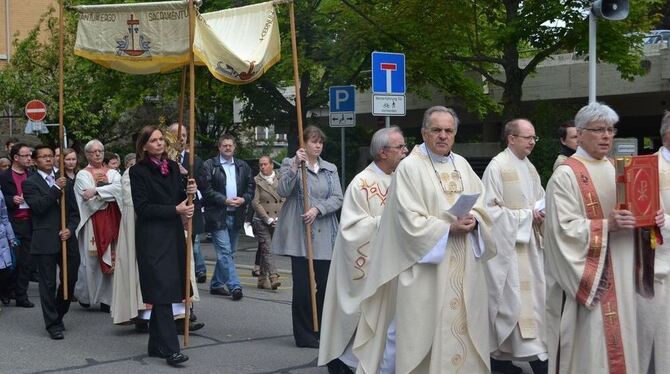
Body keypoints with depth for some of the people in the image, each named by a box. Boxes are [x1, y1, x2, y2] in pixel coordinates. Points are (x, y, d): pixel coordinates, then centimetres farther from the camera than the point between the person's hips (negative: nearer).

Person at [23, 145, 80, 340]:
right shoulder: (30, 183, 0)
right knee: (48, 284, 0)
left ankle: (58, 315, 28)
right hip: (44, 242, -4)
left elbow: (74, 212, 13)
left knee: (70, 279, 7)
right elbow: (38, 206, -16)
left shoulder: (66, 182, 15)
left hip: (66, 239, 5)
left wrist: (70, 229, -4)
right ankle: (53, 324, 8)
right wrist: (56, 188, -14)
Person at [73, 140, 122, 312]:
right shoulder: (83, 175, 3)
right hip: (92, 223, -3)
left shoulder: (112, 173, 14)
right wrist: (110, 194, -4)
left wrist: (97, 191, -16)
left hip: (111, 223, 3)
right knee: (91, 260, -3)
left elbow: (119, 188, -9)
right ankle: (84, 295, 14)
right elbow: (91, 201, -10)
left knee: (110, 258, -1)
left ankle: (106, 298, 3)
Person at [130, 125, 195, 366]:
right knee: (162, 292, -9)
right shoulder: (138, 171, -6)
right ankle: (170, 349, -9)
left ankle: (156, 345, 17)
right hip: (152, 238, -6)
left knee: (163, 293, 9)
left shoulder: (173, 167, 11)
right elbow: (142, 207, -12)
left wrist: (188, 191, -6)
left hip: (173, 234, 6)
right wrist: (175, 210, -16)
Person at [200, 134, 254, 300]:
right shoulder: (209, 166, -1)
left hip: (236, 216, 5)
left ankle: (216, 284, 23)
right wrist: (225, 201, -17)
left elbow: (251, 188, 11)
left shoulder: (243, 166, 13)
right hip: (217, 216, -5)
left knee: (228, 253, 12)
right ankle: (234, 286, -13)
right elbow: (206, 190, -8)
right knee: (225, 252, -10)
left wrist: (243, 199, -9)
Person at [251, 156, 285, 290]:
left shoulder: (280, 179, 8)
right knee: (267, 249, -13)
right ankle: (273, 277, -20)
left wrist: (279, 218, -3)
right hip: (262, 221, -3)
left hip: (277, 222, 3)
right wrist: (268, 219, -10)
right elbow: (255, 203, -5)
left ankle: (262, 279, 18)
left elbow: (284, 200, 7)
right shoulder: (257, 181, -1)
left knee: (264, 250, 10)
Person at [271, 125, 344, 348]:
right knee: (302, 286, -4)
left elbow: (337, 199, 5)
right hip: (299, 235, -4)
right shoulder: (290, 164, 5)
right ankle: (304, 335, 5)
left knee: (323, 285, 3)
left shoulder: (330, 169, 15)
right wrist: (295, 166, -19)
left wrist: (317, 209, -10)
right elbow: (283, 191, -11)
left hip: (324, 236, 4)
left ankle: (320, 332, 15)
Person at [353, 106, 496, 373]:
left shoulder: (462, 165, 12)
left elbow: (482, 206, 11)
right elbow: (410, 221, -15)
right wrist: (449, 228, -20)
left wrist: (473, 221, -10)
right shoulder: (410, 167, -8)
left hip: (462, 268, 6)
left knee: (460, 324, 10)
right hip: (425, 266, -6)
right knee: (417, 328, -3)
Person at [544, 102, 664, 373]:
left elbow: (630, 212, 18)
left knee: (617, 337, 10)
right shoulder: (566, 175, -10)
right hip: (586, 276, -7)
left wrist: (650, 219, -3)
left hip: (619, 273, 7)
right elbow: (564, 229, -17)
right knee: (588, 343, -4)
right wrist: (607, 226, -26)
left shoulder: (615, 170, 12)